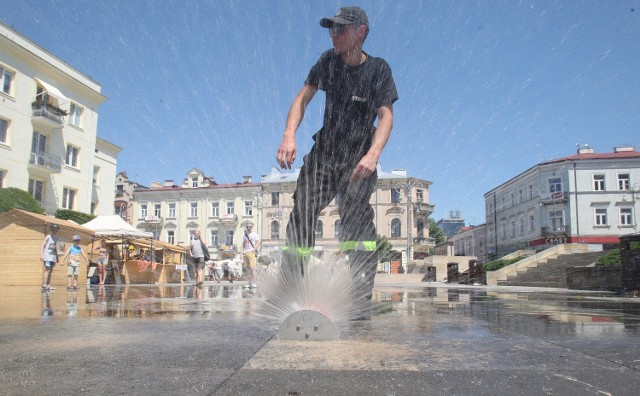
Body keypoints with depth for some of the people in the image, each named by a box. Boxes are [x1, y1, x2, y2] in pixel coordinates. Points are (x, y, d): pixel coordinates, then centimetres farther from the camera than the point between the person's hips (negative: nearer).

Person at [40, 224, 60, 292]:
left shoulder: (56, 238, 16)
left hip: (53, 256, 7)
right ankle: (44, 285, -16)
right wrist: (41, 255, -19)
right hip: (47, 256, -7)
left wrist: (57, 257, 24)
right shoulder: (48, 237, -3)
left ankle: (48, 285, 14)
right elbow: (42, 245, -9)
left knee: (51, 270, 9)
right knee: (47, 270, -13)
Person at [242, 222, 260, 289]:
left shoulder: (254, 234, 3)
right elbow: (243, 244, 18)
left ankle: (254, 283, -8)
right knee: (247, 268, 5)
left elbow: (258, 242, -6)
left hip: (251, 252, -5)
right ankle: (249, 283, 11)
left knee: (252, 268, -12)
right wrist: (242, 253, 9)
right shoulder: (244, 235, 17)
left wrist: (254, 249, -17)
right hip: (244, 253, 5)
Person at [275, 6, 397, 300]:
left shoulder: (378, 69, -4)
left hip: (359, 156, -3)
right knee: (301, 214, -6)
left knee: (356, 214, -22)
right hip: (324, 151, 3)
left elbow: (386, 116, -12)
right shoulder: (328, 60, 5)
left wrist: (373, 154, -31)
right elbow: (303, 98, 1)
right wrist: (289, 136, -17)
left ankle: (362, 295, -20)